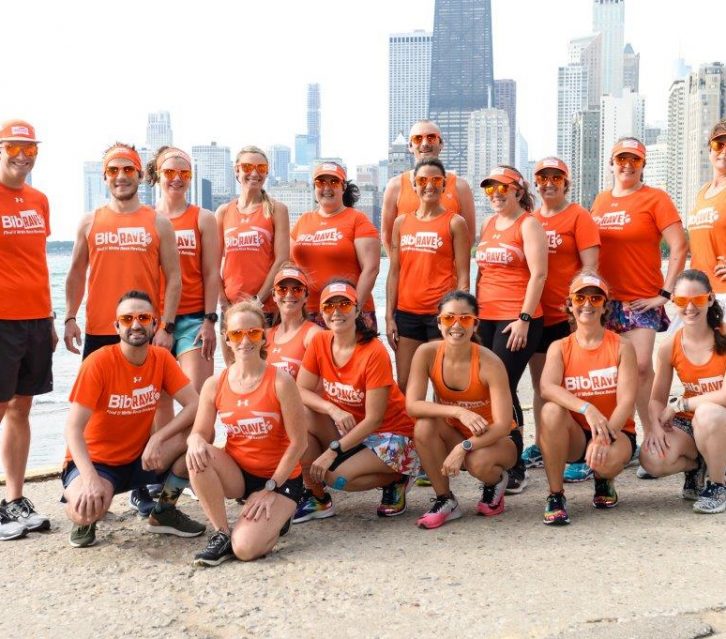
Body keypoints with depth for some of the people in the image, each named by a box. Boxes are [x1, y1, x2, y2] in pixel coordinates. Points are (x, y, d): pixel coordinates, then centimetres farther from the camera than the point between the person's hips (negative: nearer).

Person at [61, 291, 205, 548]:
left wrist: (157, 439, -25)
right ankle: (84, 522, 5)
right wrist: (91, 479, -36)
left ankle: (164, 512, 3)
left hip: (140, 458, 5)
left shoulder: (162, 358, -5)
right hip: (96, 461, -5)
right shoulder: (99, 362, -19)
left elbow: (194, 405, -11)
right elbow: (73, 428, -23)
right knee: (87, 508, -37)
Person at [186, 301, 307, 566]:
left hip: (279, 478, -4)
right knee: (198, 456, -28)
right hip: (236, 474, 4)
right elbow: (200, 433, 0)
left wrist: (271, 488, -14)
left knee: (245, 548, -23)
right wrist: (196, 441, -26)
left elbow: (298, 442, -13)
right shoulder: (214, 385, -3)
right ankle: (221, 534, -10)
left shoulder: (280, 382, -15)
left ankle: (277, 517, 13)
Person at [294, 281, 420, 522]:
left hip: (388, 434, -6)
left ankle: (395, 479, 3)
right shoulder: (319, 342, -6)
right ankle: (317, 499, -5)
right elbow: (301, 391, -6)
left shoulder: (374, 353, -23)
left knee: (336, 477, -28)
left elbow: (374, 419, -22)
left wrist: (332, 451, -23)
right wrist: (333, 410, -25)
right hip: (346, 429, 6)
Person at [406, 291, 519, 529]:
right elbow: (412, 405, -25)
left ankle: (495, 482, 4)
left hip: (496, 438, -3)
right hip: (453, 435, 3)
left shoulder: (489, 363, -24)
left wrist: (464, 447, -38)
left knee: (478, 462, -36)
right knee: (424, 426, -28)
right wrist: (459, 412, -36)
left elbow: (502, 425, -26)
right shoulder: (427, 353, -16)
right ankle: (445, 501, -8)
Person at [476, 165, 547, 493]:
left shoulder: (528, 224, -3)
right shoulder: (488, 225, 18)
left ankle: (516, 469, -2)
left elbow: (539, 274, -10)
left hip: (517, 319, -7)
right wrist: (474, 312, 17)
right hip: (486, 318, 7)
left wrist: (524, 318, -16)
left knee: (502, 388, -10)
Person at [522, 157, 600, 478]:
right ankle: (540, 448, 24)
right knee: (540, 384, 13)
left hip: (568, 316, -6)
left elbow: (590, 265, -8)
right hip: (536, 314, 6)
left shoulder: (578, 216, -3)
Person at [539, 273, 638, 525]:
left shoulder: (621, 347, -4)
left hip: (615, 431, -1)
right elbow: (547, 388, -21)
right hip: (575, 435, 1)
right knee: (551, 411, -31)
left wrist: (605, 436, -30)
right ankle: (555, 495, -17)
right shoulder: (559, 348, 0)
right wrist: (587, 409, -37)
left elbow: (627, 401, -13)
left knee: (607, 459, -36)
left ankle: (604, 481, 7)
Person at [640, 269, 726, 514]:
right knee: (652, 460, -25)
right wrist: (655, 427, -20)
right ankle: (695, 466, 15)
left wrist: (679, 405, -18)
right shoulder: (670, 347, -4)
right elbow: (658, 398, 1)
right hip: (688, 422, 3)